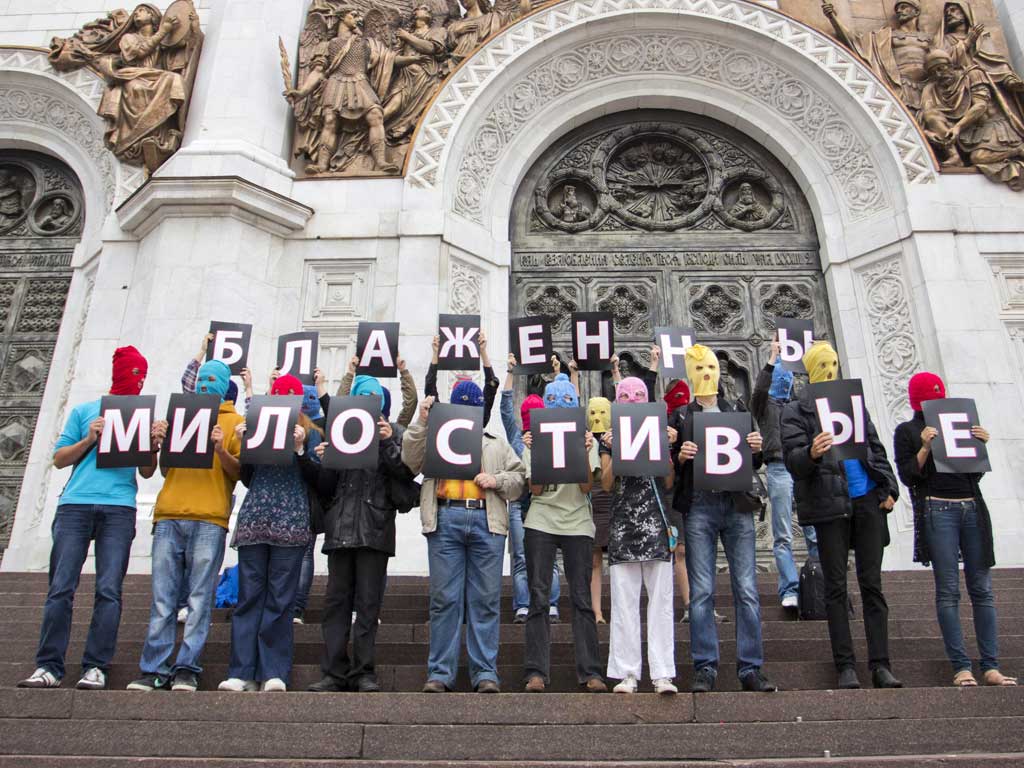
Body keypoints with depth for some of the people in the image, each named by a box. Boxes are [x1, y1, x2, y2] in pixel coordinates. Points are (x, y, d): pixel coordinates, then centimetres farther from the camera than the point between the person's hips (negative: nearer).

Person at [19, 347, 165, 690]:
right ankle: (49, 667, 2)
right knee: (61, 588, -4)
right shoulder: (84, 411, 17)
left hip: (119, 509, 0)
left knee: (109, 590, -6)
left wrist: (154, 446, -6)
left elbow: (146, 472, 13)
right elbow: (59, 459, 13)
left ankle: (95, 668, -2)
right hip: (75, 505, 0)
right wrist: (89, 440, -3)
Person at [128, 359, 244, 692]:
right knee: (162, 597, 0)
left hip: (209, 519, -3)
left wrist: (220, 449, -14)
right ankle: (154, 669, 4)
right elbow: (164, 470, 23)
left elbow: (239, 472, 3)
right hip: (169, 515, 4)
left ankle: (187, 668, -1)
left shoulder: (235, 422, 13)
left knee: (200, 598, -4)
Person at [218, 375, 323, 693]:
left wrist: (299, 448, -9)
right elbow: (247, 479, 16)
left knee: (280, 598, -2)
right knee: (248, 595, 0)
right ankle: (242, 672, 4)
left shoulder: (311, 434, 10)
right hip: (253, 520, 2)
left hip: (291, 522, -2)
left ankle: (274, 672, 2)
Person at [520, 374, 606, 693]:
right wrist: (535, 452, -11)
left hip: (577, 524, 0)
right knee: (539, 598, -1)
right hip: (541, 522, 0)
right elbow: (535, 490, 0)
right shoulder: (535, 439, 8)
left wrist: (585, 454, -16)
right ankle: (537, 672, 3)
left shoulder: (586, 439, 7)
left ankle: (590, 672, 4)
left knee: (582, 598, 0)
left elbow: (587, 486, -3)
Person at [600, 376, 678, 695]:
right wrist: (613, 451, -9)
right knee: (624, 601, 0)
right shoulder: (610, 437, 10)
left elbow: (669, 484, 6)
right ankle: (627, 673, 6)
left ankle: (663, 673, 3)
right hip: (623, 524, 0)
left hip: (655, 524, 0)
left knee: (660, 600, -1)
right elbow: (606, 485, 2)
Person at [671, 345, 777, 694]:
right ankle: (705, 669, 6)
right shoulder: (681, 414, 10)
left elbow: (753, 465, 17)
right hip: (699, 505, -2)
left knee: (747, 589, 0)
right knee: (701, 592, -1)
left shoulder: (738, 411, 16)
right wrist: (681, 457, -13)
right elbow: (670, 465, 7)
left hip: (736, 504, 2)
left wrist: (757, 449, -4)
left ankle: (751, 668, 7)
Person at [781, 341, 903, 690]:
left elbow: (876, 447, 18)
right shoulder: (796, 411, 2)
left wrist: (888, 488, 8)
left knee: (872, 584, 5)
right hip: (830, 504, -4)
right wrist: (811, 454, -30)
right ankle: (846, 666, 7)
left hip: (867, 501, 4)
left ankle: (880, 664, 9)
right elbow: (792, 460, -8)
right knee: (836, 586, 1)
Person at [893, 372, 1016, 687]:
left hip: (973, 508, 4)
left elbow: (977, 472, 18)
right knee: (948, 590, -5)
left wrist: (980, 445, 3)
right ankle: (961, 667, -2)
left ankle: (991, 667, 6)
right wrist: (925, 447, -13)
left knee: (982, 589, 2)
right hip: (937, 511, -4)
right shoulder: (907, 431, 7)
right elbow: (907, 475, -2)